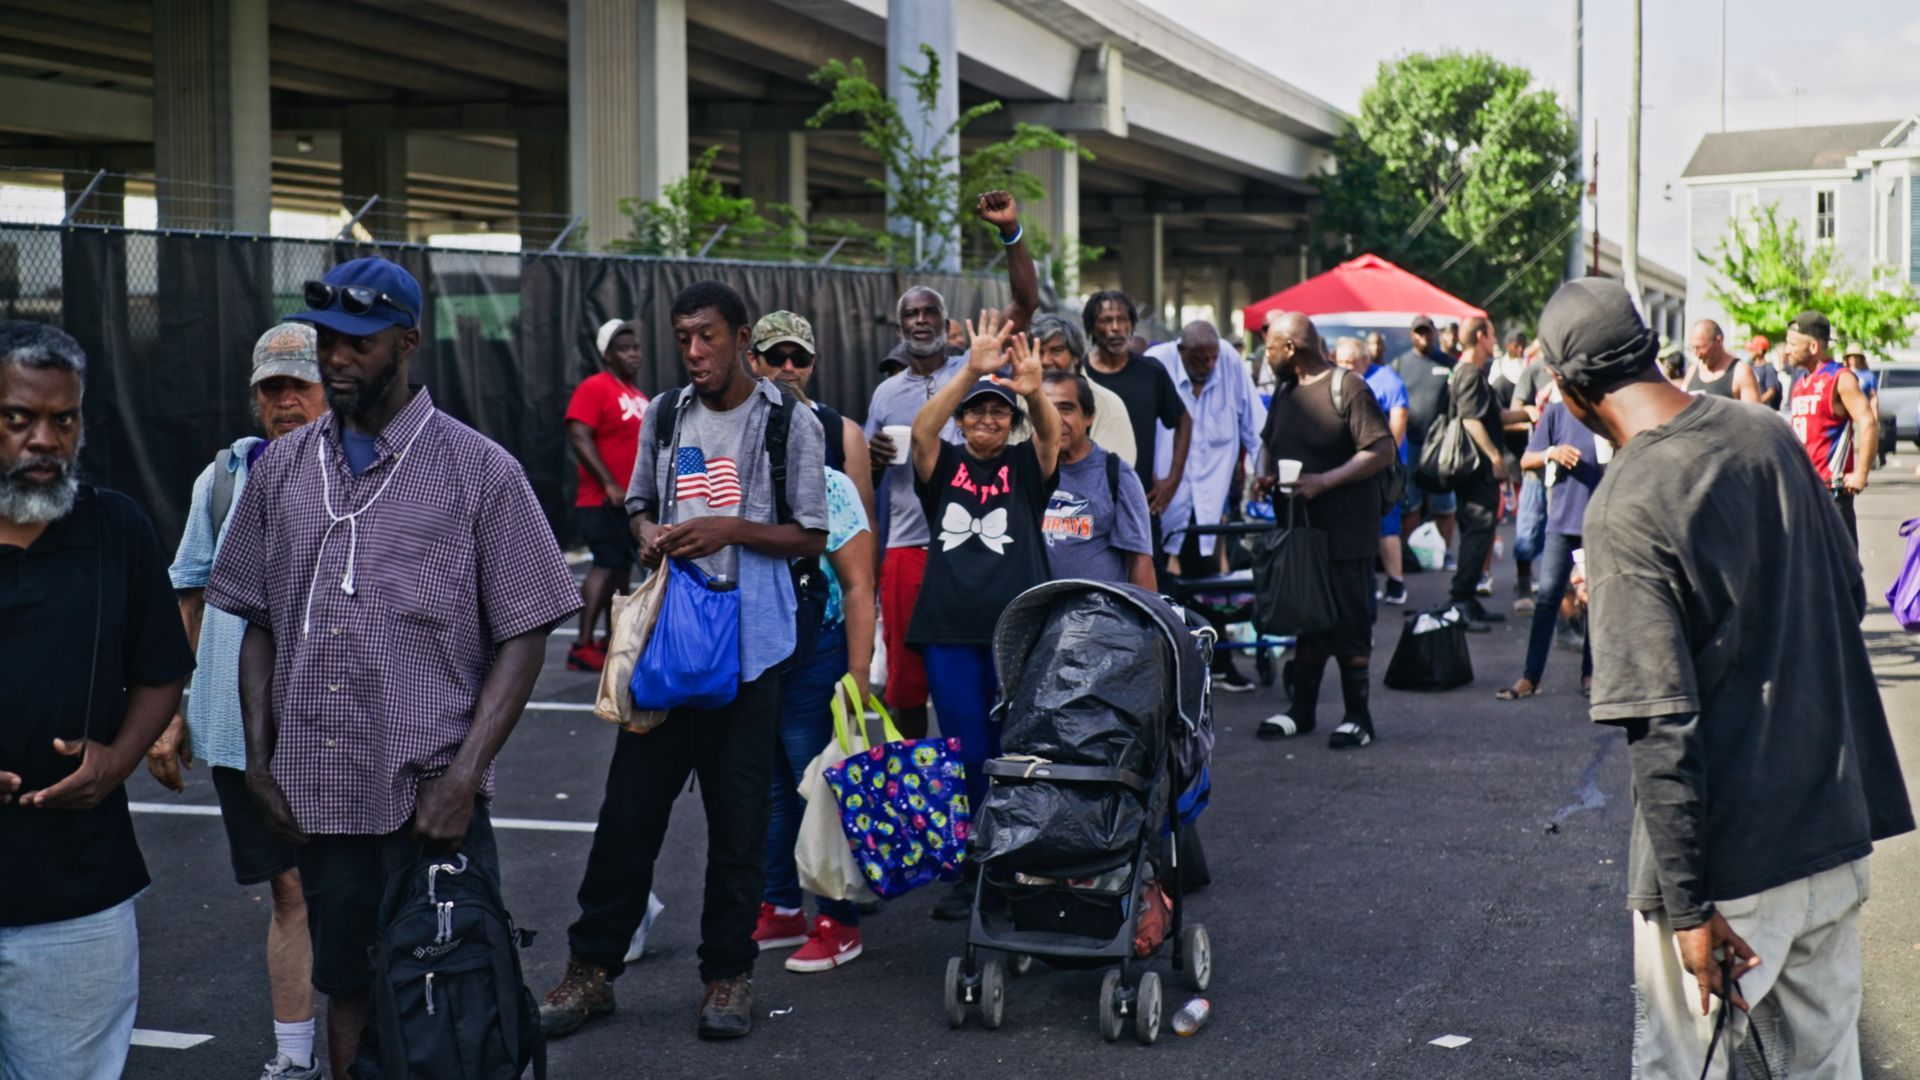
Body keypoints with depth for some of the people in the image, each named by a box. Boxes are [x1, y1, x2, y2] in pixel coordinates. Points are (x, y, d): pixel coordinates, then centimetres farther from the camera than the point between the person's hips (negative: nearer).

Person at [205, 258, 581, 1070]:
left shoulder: (479, 470, -4)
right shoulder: (282, 468, 7)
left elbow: (523, 636, -5)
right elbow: (260, 626, 13)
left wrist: (464, 777, -12)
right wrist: (259, 760, 3)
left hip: (432, 800, -3)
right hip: (317, 797, 4)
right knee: (346, 988, 13)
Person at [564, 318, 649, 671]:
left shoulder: (637, 395, 16)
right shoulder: (595, 388, -10)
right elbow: (579, 438, -19)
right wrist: (610, 486, -22)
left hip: (633, 501, 9)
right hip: (603, 502, -9)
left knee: (623, 566, 12)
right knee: (607, 565, -14)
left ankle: (612, 641, 20)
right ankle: (583, 647, -14)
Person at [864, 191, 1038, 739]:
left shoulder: (974, 369, 6)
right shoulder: (886, 393, 15)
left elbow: (1026, 302, -5)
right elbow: (868, 483, 20)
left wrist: (1011, 232, -15)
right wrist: (871, 458, -4)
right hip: (907, 547, 3)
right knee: (905, 678, 4)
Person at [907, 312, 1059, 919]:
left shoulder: (1025, 466, 8)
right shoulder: (944, 464, 9)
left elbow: (1052, 434, -13)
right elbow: (921, 430, -12)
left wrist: (1034, 390, -37)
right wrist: (972, 371, -29)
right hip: (951, 630, 1)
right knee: (965, 756, 4)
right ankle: (971, 872, 14)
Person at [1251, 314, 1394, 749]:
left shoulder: (1348, 388, -11)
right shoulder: (1285, 394, 14)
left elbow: (1381, 450, -16)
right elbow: (1270, 443, 27)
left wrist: (1324, 481, -21)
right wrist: (1263, 474, 4)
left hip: (1345, 533, -7)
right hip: (1298, 529, 7)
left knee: (1350, 623, -2)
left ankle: (1358, 717, 6)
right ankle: (1301, 710, 21)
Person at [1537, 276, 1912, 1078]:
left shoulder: (1628, 508, -20)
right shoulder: (1769, 436, 2)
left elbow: (1662, 725, -22)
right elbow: (1849, 596, 15)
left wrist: (1688, 906, -19)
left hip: (1728, 857, -7)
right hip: (1835, 827, 7)